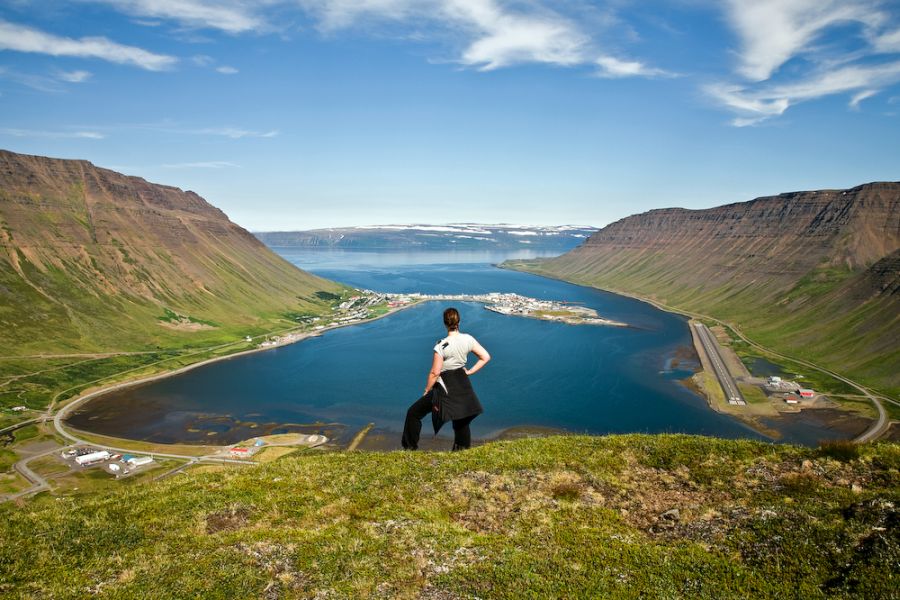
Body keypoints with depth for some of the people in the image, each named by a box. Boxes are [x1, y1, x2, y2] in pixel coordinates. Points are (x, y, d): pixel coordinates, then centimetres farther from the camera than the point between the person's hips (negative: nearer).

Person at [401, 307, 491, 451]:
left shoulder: (442, 346, -19)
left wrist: (426, 391, -4)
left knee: (413, 413, 9)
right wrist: (470, 371, 6)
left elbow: (435, 373, -17)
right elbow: (485, 357, 0)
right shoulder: (468, 339, -6)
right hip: (463, 387, 5)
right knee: (461, 422, 20)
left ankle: (410, 447, 15)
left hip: (445, 388, -5)